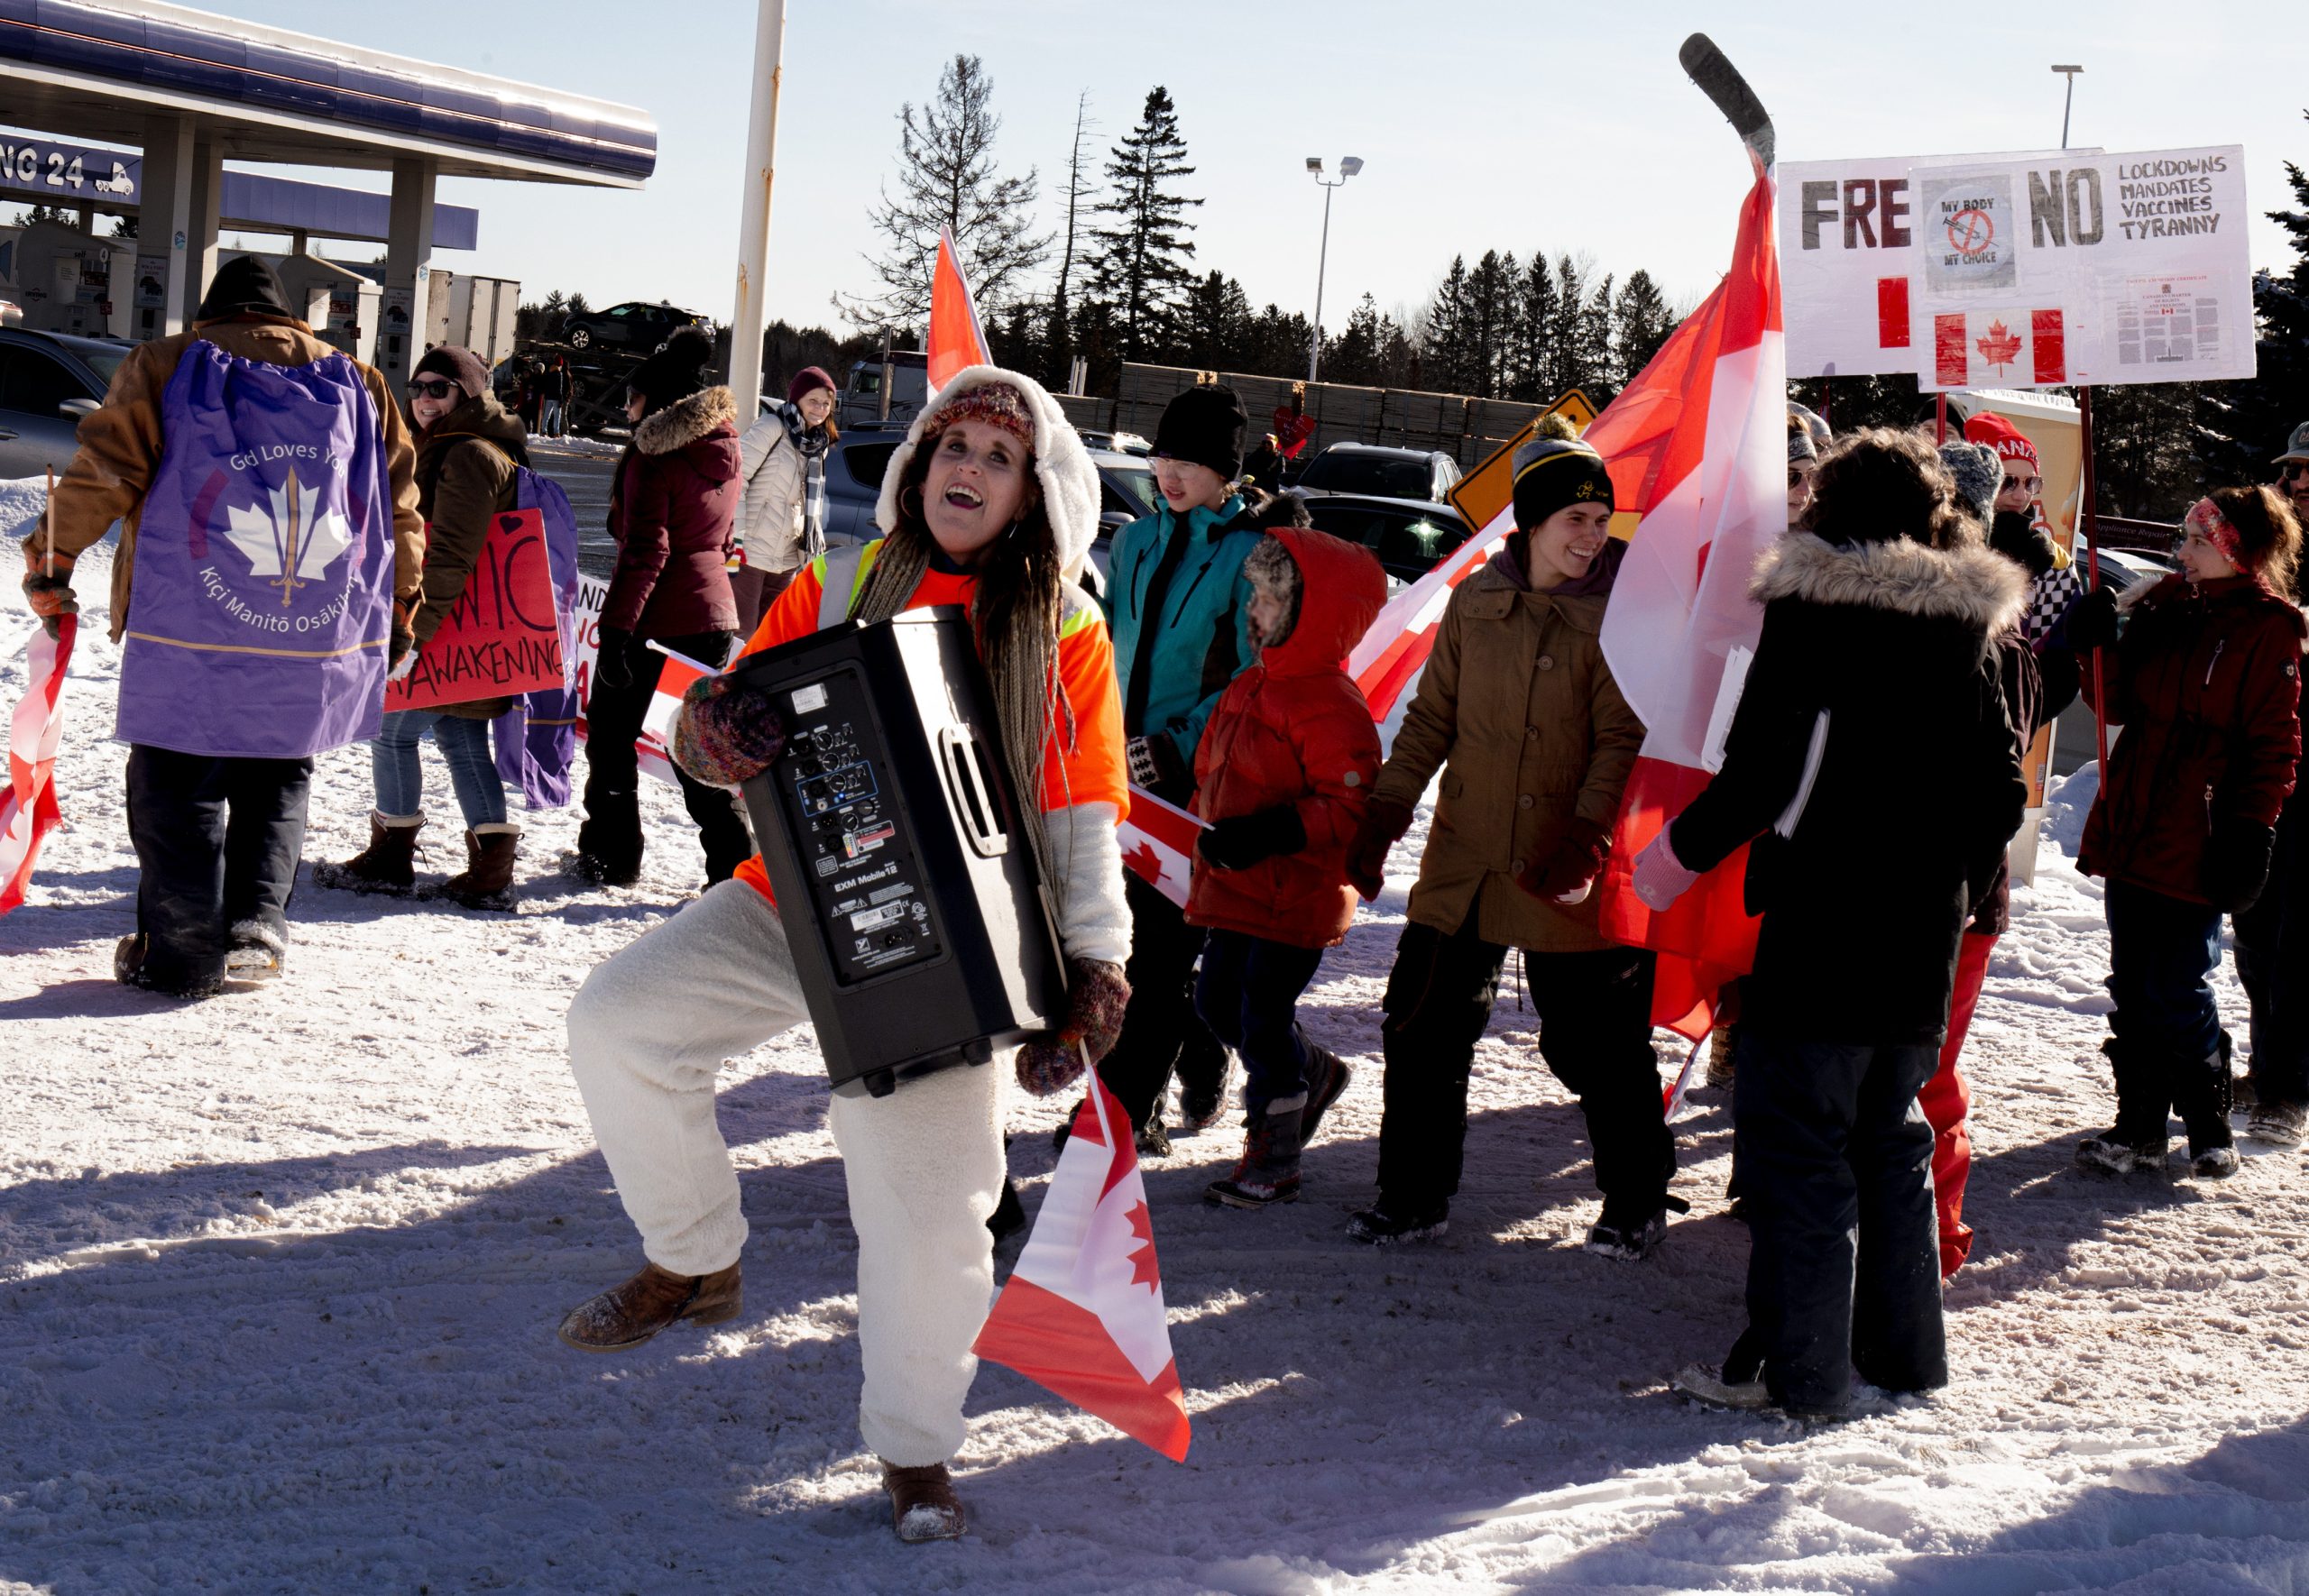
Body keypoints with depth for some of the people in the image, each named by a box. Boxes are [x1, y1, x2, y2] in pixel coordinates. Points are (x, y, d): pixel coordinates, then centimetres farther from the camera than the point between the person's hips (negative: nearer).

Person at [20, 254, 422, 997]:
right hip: (322, 640, 3)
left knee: (176, 788, 5)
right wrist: (398, 608, 24)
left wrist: (50, 558, 8)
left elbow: (103, 471, -3)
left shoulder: (164, 367, 4)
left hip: (190, 639, -3)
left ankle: (182, 953, 4)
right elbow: (399, 504, 15)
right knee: (277, 784, 17)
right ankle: (255, 927, 7)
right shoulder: (358, 384, 13)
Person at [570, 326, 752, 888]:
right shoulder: (725, 451, 10)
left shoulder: (653, 456, -12)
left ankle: (610, 856, 15)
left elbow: (645, 549, -20)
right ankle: (735, 863, 3)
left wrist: (615, 627, -22)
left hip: (655, 615, -7)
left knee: (611, 736, 9)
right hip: (713, 611, 7)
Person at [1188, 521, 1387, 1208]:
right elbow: (1213, 774, 23)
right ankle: (1314, 1072, 38)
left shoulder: (1331, 706, -18)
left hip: (1295, 897, -9)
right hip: (1233, 891, 9)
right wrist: (1205, 836, 21)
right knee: (1218, 1003, 14)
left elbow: (1353, 806, -25)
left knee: (1263, 1019, -4)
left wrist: (1270, 833, -32)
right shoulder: (1249, 687, 11)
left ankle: (1272, 1160, 12)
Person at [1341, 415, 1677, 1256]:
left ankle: (1637, 1201, 23)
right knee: (1423, 1027, 7)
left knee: (1594, 1045, 3)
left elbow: (1623, 738, -11)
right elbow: (1433, 718, 11)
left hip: (1568, 873, -4)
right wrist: (1383, 816, 5)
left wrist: (1586, 838, -23)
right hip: (1464, 857, 4)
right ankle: (1413, 1197, 22)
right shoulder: (1475, 602, 5)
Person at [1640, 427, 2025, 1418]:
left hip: (1821, 927, -6)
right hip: (1927, 935, 6)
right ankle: (1903, 1346, 24)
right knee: (1890, 1135, 18)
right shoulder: (1971, 625, 9)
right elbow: (2001, 788, 12)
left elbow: (1762, 768, -14)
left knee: (1795, 1140, 0)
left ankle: (1798, 1367, 1)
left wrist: (1680, 850, -1)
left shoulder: (1813, 604, -9)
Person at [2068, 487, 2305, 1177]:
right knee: (2132, 987, 11)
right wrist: (2103, 647, -2)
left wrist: (2252, 833, -13)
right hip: (2130, 829, 7)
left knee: (2175, 990, -4)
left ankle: (2209, 1126, 13)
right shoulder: (2164, 605, 10)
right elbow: (2119, 706, 15)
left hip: (2195, 846, -6)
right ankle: (2139, 1127, 20)